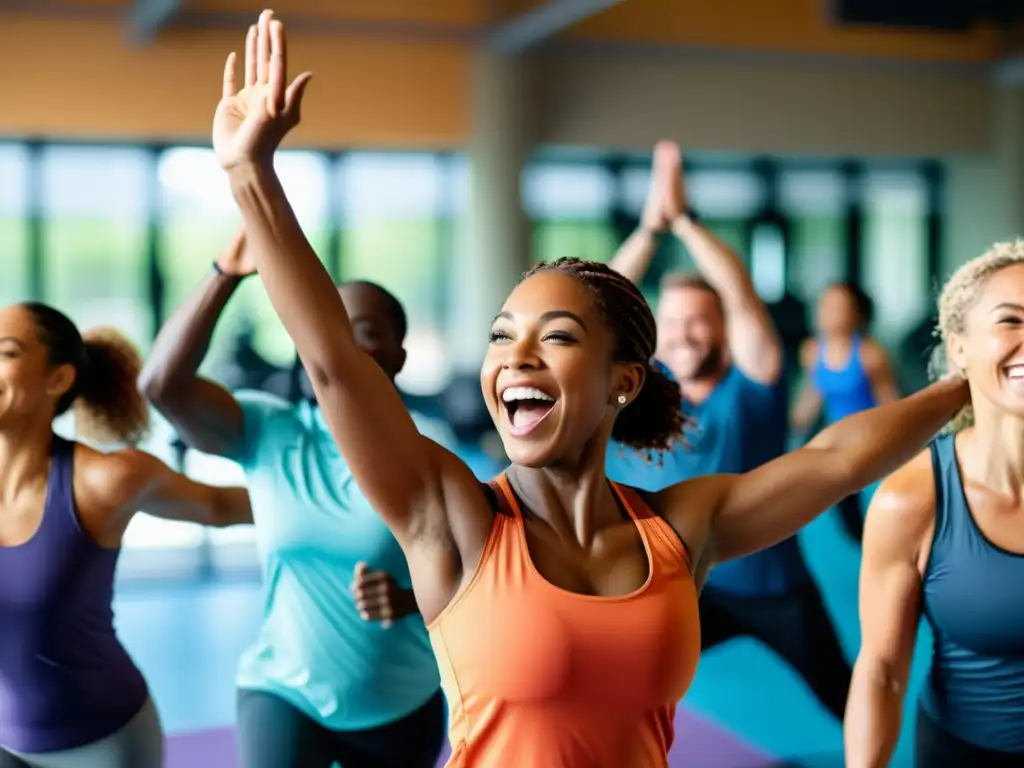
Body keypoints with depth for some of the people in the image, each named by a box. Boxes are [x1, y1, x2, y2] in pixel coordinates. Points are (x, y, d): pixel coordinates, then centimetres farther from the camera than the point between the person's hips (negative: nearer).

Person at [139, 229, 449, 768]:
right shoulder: (267, 429, -9)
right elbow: (162, 384, -23)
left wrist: (408, 599, -27)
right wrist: (227, 274, -28)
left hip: (403, 703, 1)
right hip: (283, 690, -1)